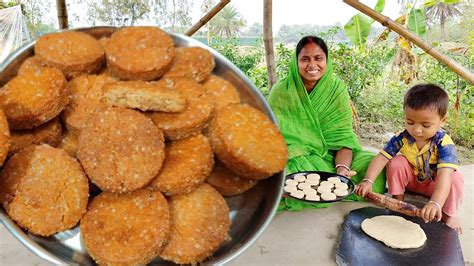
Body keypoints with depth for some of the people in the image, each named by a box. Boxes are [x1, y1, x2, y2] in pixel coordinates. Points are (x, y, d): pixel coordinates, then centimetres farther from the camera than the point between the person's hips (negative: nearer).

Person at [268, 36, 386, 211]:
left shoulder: (337, 89, -6)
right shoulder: (281, 91, -11)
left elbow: (342, 137, -11)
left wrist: (342, 168, -31)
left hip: (331, 156, 2)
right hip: (293, 157, -2)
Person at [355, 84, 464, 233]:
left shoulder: (444, 143, -33)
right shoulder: (401, 138, -23)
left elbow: (444, 174, -46)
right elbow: (381, 158, -27)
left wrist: (436, 203, -62)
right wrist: (368, 181, -44)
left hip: (434, 185, -2)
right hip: (410, 180, 2)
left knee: (456, 179, -30)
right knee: (396, 162, -24)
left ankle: (448, 215, -5)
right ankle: (398, 200, -5)